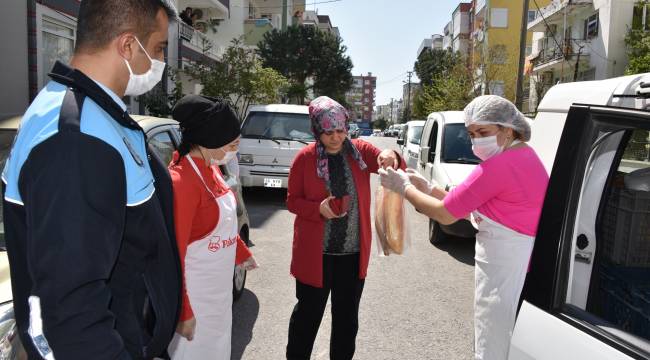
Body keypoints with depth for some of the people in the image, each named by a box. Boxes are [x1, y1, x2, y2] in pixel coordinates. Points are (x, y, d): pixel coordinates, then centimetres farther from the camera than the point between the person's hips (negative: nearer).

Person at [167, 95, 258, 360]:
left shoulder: (211, 169, 1)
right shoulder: (181, 181, -26)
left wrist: (243, 254, 26)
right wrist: (182, 312, -19)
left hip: (219, 287, 8)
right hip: (194, 294, -8)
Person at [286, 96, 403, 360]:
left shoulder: (360, 150, -2)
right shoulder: (305, 158, -7)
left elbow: (396, 168, -8)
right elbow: (292, 201, -2)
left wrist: (391, 157, -31)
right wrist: (319, 209, -21)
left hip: (354, 252, 2)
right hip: (315, 252, -2)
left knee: (347, 315, 17)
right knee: (309, 312, 13)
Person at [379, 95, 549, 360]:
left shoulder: (498, 165, -21)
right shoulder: (524, 155, 11)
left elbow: (445, 214, -13)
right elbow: (463, 205, 13)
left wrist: (405, 188, -1)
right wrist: (428, 188, 8)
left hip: (505, 271, -10)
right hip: (521, 265, 10)